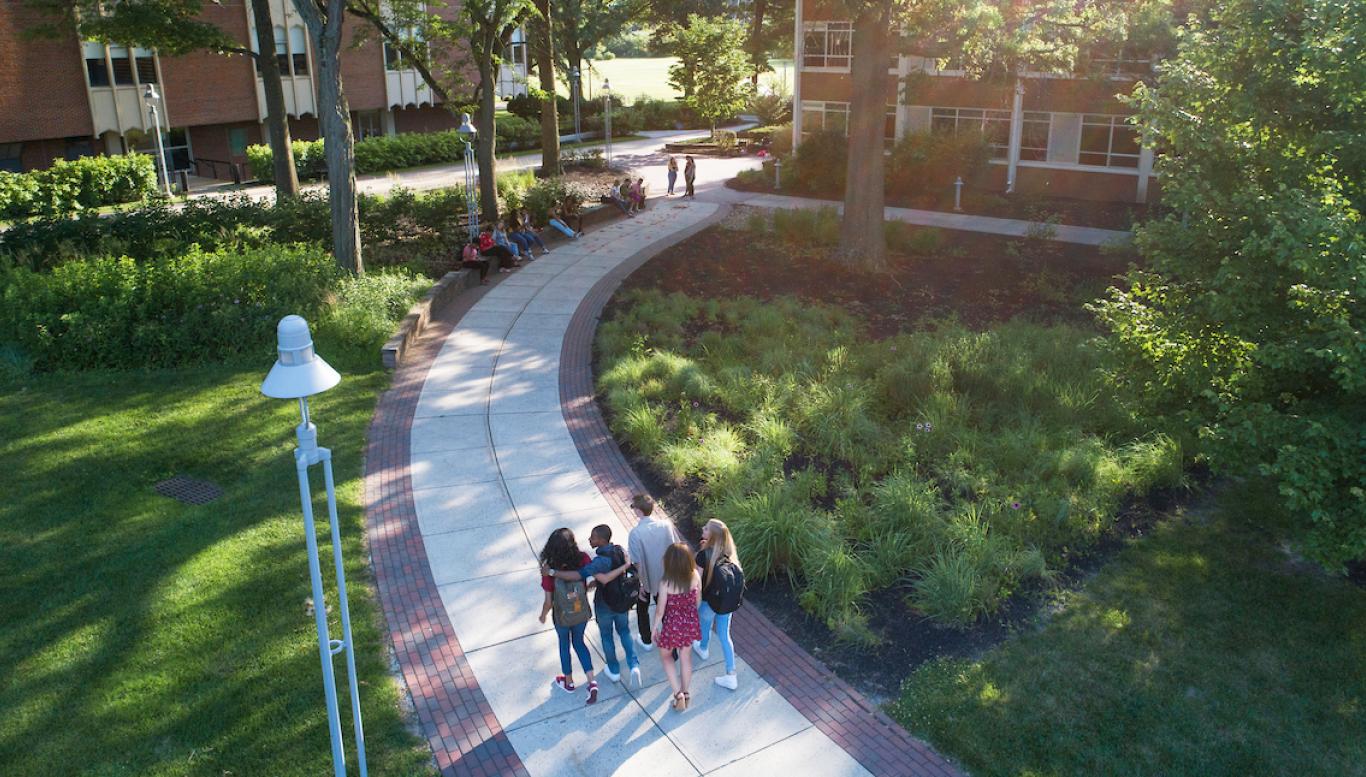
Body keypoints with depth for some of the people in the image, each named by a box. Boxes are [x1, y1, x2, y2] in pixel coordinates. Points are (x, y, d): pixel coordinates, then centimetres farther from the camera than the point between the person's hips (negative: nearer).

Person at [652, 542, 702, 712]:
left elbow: (660, 610, -18)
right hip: (690, 623, 4)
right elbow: (698, 600, -1)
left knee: (665, 656, 24)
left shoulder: (665, 583, -29)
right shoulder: (695, 576, -18)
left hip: (672, 626, -4)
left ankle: (678, 693, 17)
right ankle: (685, 692, 41)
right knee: (685, 656, 26)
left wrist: (655, 627, 0)